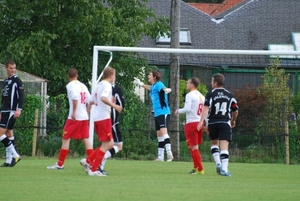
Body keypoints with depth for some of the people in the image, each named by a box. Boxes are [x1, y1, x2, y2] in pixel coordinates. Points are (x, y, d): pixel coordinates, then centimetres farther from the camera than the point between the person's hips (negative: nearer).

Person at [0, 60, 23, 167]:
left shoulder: (17, 81, -6)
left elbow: (21, 96, -13)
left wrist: (19, 109, -23)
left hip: (12, 111, -9)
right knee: (9, 133, 7)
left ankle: (14, 155, -12)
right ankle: (9, 160, 7)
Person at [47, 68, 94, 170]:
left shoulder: (70, 85, -6)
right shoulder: (83, 85, 13)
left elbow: (75, 97, -24)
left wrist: (74, 112, -24)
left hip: (74, 117, -6)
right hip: (84, 117, 6)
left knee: (66, 139, 1)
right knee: (86, 139, 7)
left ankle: (60, 164, 2)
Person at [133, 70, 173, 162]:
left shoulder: (159, 84, -10)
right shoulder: (153, 87, 16)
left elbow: (163, 88, -35)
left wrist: (166, 90, -59)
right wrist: (141, 84, 58)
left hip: (163, 112, -9)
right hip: (157, 114, 9)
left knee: (163, 132, -23)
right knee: (159, 135, 10)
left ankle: (169, 153, -33)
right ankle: (160, 157, 14)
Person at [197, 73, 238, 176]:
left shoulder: (210, 94, 0)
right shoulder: (229, 95, 9)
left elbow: (206, 108, -15)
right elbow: (235, 111, 12)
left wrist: (201, 121, -22)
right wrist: (233, 120, 31)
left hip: (213, 122, -1)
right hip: (225, 123, 1)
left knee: (214, 143, 21)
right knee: (224, 147, -6)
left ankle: (218, 163, 4)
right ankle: (224, 169, -18)